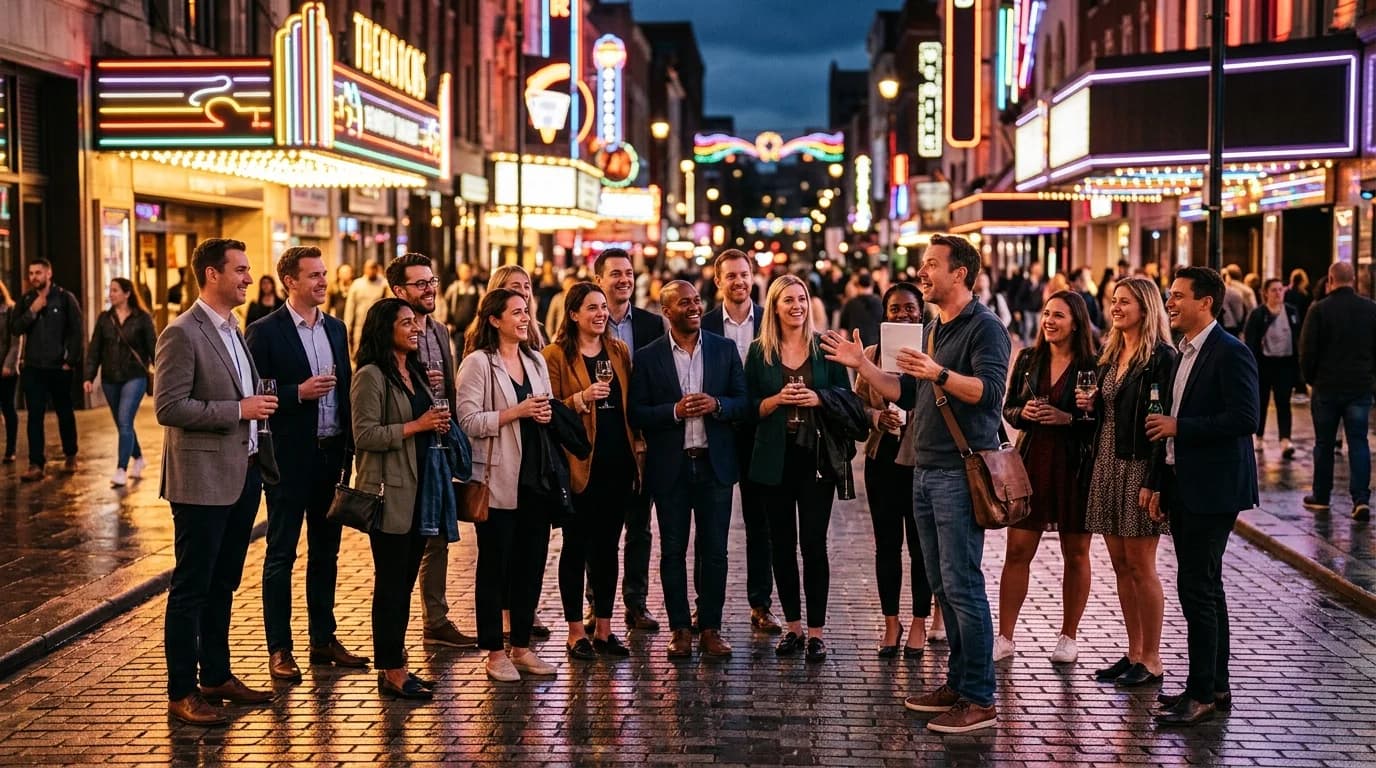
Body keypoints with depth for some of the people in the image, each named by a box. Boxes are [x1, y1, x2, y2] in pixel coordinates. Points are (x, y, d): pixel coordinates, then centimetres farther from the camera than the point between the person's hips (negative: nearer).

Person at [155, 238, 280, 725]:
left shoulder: (233, 330, 14)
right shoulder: (182, 334, -13)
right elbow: (169, 408, -20)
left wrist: (259, 405, 8)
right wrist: (239, 410, -19)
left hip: (243, 474, 8)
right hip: (203, 479, -8)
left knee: (223, 585, 16)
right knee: (191, 588, 0)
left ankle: (216, 676, 26)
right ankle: (181, 692, 8)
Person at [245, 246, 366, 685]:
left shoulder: (336, 329, 10)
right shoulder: (266, 332, -8)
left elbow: (345, 390, 13)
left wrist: (350, 448, 7)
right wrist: (298, 393, -21)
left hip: (332, 454, 6)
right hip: (290, 456, -6)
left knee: (326, 551, 13)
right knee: (281, 554, 2)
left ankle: (324, 639, 23)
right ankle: (279, 649, 9)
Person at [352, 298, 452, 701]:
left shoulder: (415, 374, 16)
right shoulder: (371, 376, -10)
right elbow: (365, 435, -17)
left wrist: (439, 426, 6)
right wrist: (416, 426, -19)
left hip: (419, 490, 8)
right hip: (390, 493, -8)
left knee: (405, 582, 11)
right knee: (391, 584, -2)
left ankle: (396, 666, 18)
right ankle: (391, 673, 4)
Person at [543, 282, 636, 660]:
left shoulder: (619, 351, 11)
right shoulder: (556, 355, -5)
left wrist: (636, 452, 8)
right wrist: (581, 399, -22)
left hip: (616, 462, 5)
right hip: (579, 464, -5)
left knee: (608, 545, 10)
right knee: (576, 546, 2)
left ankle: (604, 629, 18)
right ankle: (576, 632, 10)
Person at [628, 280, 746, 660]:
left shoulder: (725, 349, 6)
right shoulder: (648, 357, 1)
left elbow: (743, 401, 6)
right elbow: (636, 413, -2)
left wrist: (716, 404, -14)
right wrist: (675, 411, -17)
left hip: (715, 463, 1)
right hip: (670, 467, -1)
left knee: (714, 551, 4)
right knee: (673, 552, 4)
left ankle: (711, 628, 13)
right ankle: (680, 629, 13)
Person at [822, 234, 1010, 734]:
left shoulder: (984, 328, -9)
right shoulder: (933, 330, 19)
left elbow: (989, 390, -24)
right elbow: (906, 394, 21)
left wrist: (939, 374, -36)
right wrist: (862, 365, 14)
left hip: (960, 473, -9)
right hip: (926, 472, 9)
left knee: (962, 586, -9)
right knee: (942, 586, 12)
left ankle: (979, 701, -4)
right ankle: (958, 683, 21)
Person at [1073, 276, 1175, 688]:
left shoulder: (1161, 357, -11)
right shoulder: (1110, 355, 14)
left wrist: (1155, 481, -21)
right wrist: (1089, 405, 2)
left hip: (1140, 467, -8)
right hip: (1107, 465, 8)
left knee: (1140, 565, -3)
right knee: (1120, 564, 11)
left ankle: (1151, 661, 6)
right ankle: (1133, 652, 19)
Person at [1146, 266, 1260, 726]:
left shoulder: (1230, 353, -13)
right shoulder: (1184, 354, 15)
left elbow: (1244, 419, -22)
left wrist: (1179, 426, -16)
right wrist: (1161, 485, 16)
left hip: (1213, 490, -9)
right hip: (1183, 489, 9)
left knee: (1196, 588, -8)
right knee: (1204, 588, 14)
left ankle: (1201, 693, -1)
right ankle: (1216, 687, 22)